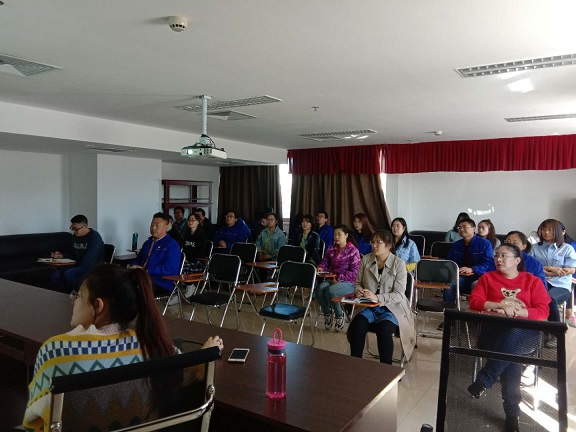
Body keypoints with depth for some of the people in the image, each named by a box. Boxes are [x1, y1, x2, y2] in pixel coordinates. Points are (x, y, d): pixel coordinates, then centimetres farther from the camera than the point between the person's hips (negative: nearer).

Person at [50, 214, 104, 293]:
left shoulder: (94, 237, -14)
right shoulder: (75, 237, 12)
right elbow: (70, 253, 20)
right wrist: (61, 256, 0)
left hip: (93, 268, -7)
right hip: (78, 266, 7)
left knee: (68, 274, -30)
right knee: (55, 276, -15)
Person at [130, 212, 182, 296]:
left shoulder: (172, 246, -5)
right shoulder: (148, 242, 23)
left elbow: (168, 270, -16)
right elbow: (138, 259, 27)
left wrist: (146, 270, -18)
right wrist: (133, 266, 2)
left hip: (161, 283, -7)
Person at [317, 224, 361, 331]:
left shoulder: (353, 251, -6)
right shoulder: (331, 249, 11)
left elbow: (354, 272, -11)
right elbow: (325, 263, 14)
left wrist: (339, 278, -18)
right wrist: (321, 268, -11)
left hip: (348, 282, -5)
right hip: (332, 279, 5)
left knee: (330, 290, -32)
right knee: (320, 288, -26)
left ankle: (339, 315, -7)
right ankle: (327, 313, -3)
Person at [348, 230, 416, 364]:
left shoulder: (399, 264, -8)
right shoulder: (366, 260, 3)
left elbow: (399, 295, -13)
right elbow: (358, 282, 13)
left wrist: (377, 297, -27)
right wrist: (358, 290, -11)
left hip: (393, 308, -3)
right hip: (371, 307, 3)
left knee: (383, 329, -33)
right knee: (357, 324, -27)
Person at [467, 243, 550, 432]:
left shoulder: (532, 281, 13)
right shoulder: (488, 277, 16)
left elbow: (543, 312, 2)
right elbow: (474, 301, 2)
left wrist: (516, 311, -15)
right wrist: (500, 305, -14)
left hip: (525, 334, -1)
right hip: (494, 331, 1)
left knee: (512, 336, -39)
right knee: (511, 355, -33)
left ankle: (483, 382, -31)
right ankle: (512, 413, -24)